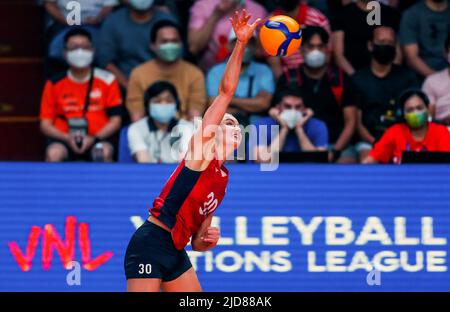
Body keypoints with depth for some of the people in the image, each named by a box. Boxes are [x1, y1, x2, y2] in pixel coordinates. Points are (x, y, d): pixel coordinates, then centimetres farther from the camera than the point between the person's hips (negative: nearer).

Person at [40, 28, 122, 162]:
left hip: (97, 138, 0)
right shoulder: (54, 84, 6)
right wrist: (68, 138, -15)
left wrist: (93, 139, -15)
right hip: (64, 139, 0)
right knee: (54, 153, -33)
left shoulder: (107, 80, 4)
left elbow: (115, 120, 2)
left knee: (104, 152, -34)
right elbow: (45, 123, 5)